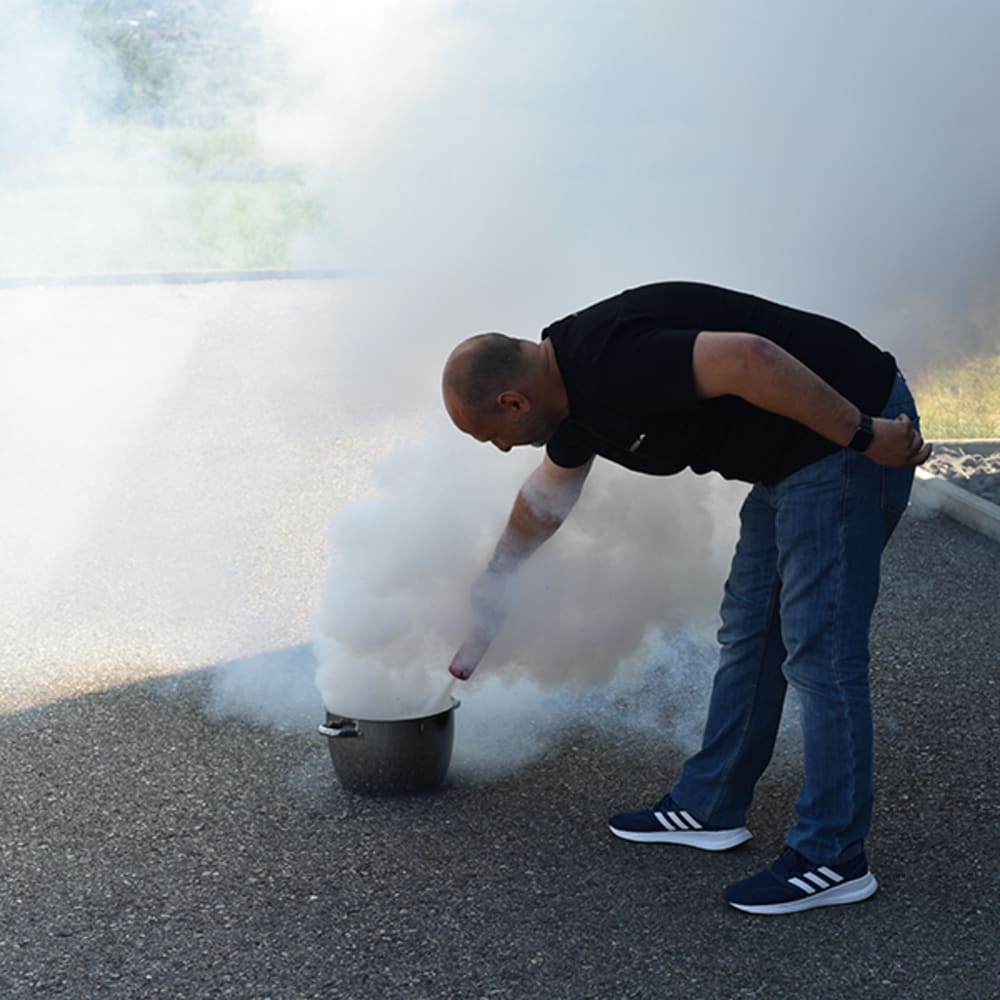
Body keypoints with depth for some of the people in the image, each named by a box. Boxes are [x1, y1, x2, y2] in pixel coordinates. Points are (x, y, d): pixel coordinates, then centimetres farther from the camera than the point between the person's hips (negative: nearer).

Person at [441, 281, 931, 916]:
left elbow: (749, 358, -34)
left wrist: (863, 436, -25)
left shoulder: (611, 363, -25)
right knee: (748, 631, 16)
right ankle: (712, 809, 29)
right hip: (792, 456, 10)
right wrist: (492, 585, 40)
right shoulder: (569, 385, 8)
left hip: (850, 429, -10)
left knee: (819, 651, -5)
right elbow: (548, 495, 27)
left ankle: (833, 859, 6)